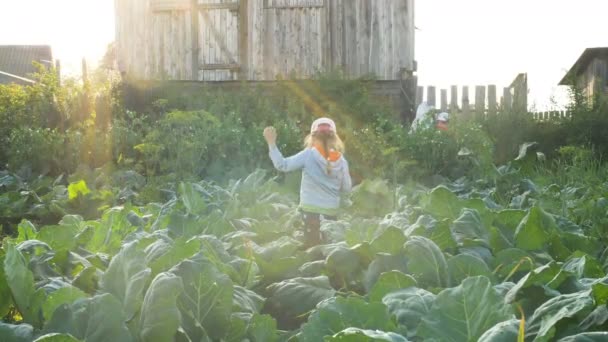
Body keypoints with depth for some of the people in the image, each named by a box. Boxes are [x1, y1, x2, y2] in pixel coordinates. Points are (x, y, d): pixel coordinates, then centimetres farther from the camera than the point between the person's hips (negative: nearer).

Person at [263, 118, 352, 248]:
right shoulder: (341, 160, -1)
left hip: (311, 209, -3)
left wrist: (271, 143, -4)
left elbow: (282, 165, -8)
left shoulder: (308, 155, -9)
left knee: (312, 247, 2)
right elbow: (346, 188, 5)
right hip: (331, 211, 3)